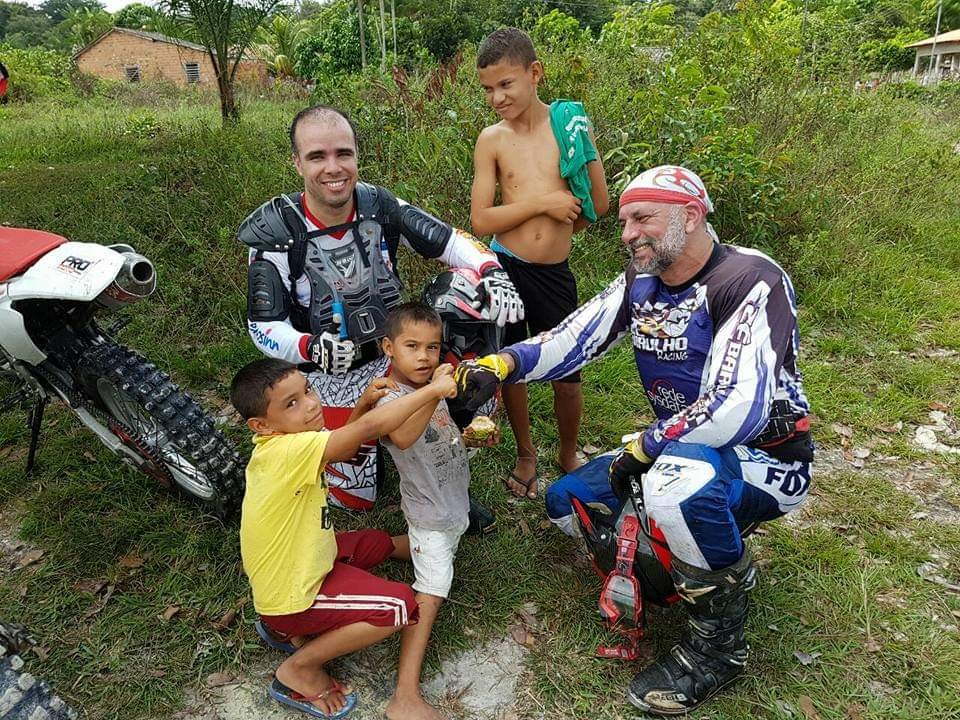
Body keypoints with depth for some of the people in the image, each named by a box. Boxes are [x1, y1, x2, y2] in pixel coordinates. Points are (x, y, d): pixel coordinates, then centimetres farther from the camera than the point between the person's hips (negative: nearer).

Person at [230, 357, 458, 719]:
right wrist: (432, 389, -31)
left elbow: (343, 448, 11)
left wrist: (363, 403, -7)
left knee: (378, 543, 24)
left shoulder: (279, 443, -4)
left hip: (297, 563, 9)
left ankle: (286, 629, 19)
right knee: (398, 604, -17)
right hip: (291, 595, -9)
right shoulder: (290, 450, -32)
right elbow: (370, 428, -41)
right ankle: (299, 669, 1)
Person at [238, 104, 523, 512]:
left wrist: (492, 273, -27)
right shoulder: (275, 235, -20)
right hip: (334, 375, -3)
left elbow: (447, 240, -7)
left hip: (396, 351, 4)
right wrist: (310, 348, -36)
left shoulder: (378, 206, -11)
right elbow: (264, 325, -15)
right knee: (355, 496, 3)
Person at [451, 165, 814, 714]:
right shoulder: (642, 282, 1)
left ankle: (718, 646, -13)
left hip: (768, 461, -8)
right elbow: (573, 339, -8)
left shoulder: (750, 281, -22)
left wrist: (644, 448, -22)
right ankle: (727, 562, 18)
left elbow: (738, 411, -33)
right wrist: (500, 365, -24)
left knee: (678, 477, -40)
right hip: (681, 449, 8)